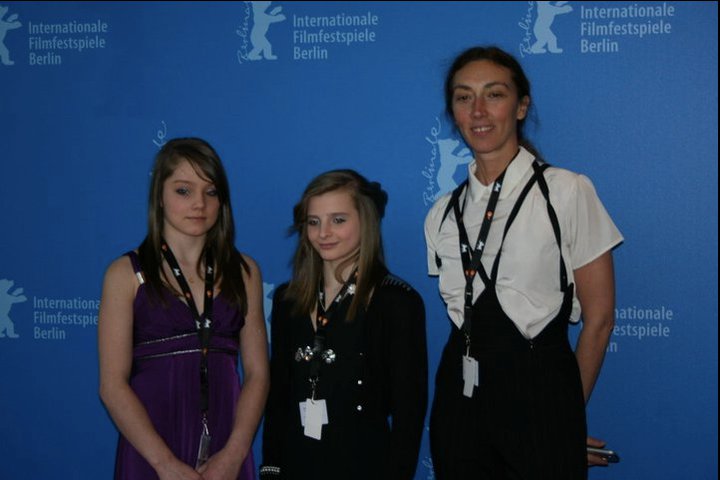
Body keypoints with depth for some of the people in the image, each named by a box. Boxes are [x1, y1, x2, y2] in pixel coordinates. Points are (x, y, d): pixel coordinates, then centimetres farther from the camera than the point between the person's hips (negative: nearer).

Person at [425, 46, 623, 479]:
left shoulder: (567, 192, -8)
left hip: (541, 392, -4)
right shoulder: (443, 213, 6)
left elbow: (599, 318, -4)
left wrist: (568, 416, 2)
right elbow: (460, 312, 12)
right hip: (459, 398, 4)